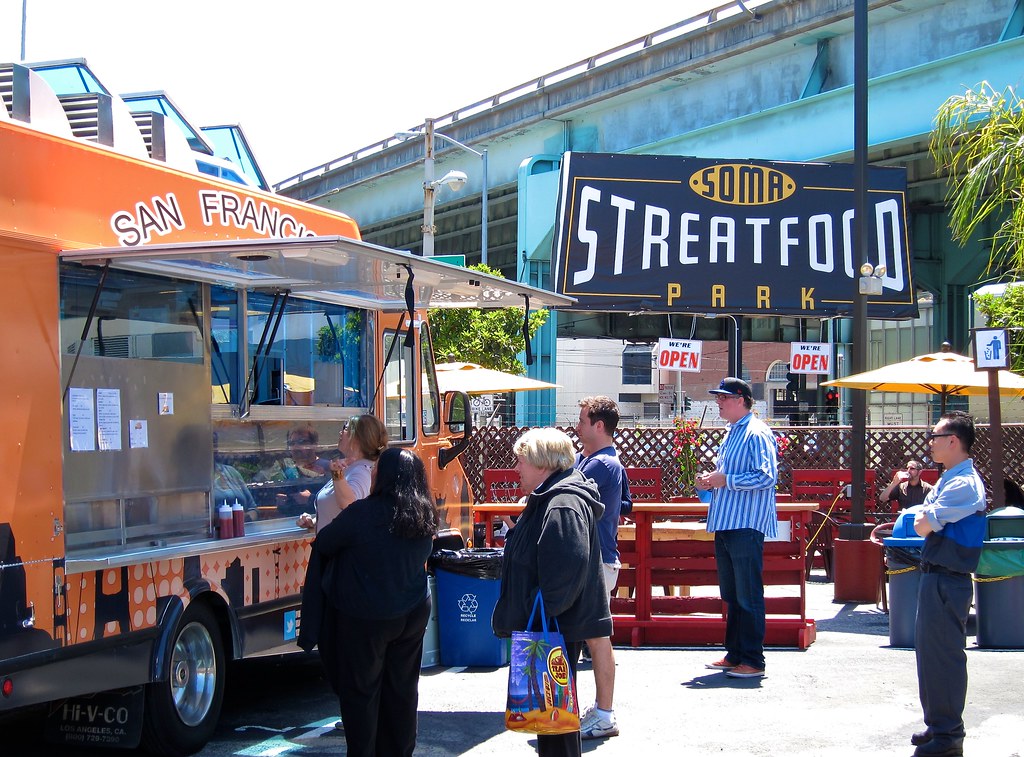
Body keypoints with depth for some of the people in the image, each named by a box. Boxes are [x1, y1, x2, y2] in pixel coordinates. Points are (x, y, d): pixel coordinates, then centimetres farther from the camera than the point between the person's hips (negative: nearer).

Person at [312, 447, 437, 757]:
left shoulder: (362, 514, -21)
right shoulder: (425, 517, -2)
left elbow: (324, 544, -10)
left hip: (366, 619, -6)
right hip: (414, 615, 6)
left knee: (361, 691, 7)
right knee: (402, 689, 16)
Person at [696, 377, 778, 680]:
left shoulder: (757, 434, -11)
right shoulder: (732, 433, 19)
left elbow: (766, 476, -21)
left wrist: (725, 480, -18)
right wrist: (711, 480, 10)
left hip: (746, 525, -10)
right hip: (726, 524, 10)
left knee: (749, 596, -5)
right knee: (731, 594, 14)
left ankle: (753, 661, 0)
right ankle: (735, 654, 22)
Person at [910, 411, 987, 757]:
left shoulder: (964, 484, -18)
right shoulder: (948, 480, 15)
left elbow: (922, 526, -18)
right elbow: (923, 522, 18)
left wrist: (927, 520, 1)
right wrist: (929, 520, -1)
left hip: (948, 581, -10)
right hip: (935, 576, 10)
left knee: (944, 654, -5)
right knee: (929, 649, 16)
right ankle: (937, 724, 27)